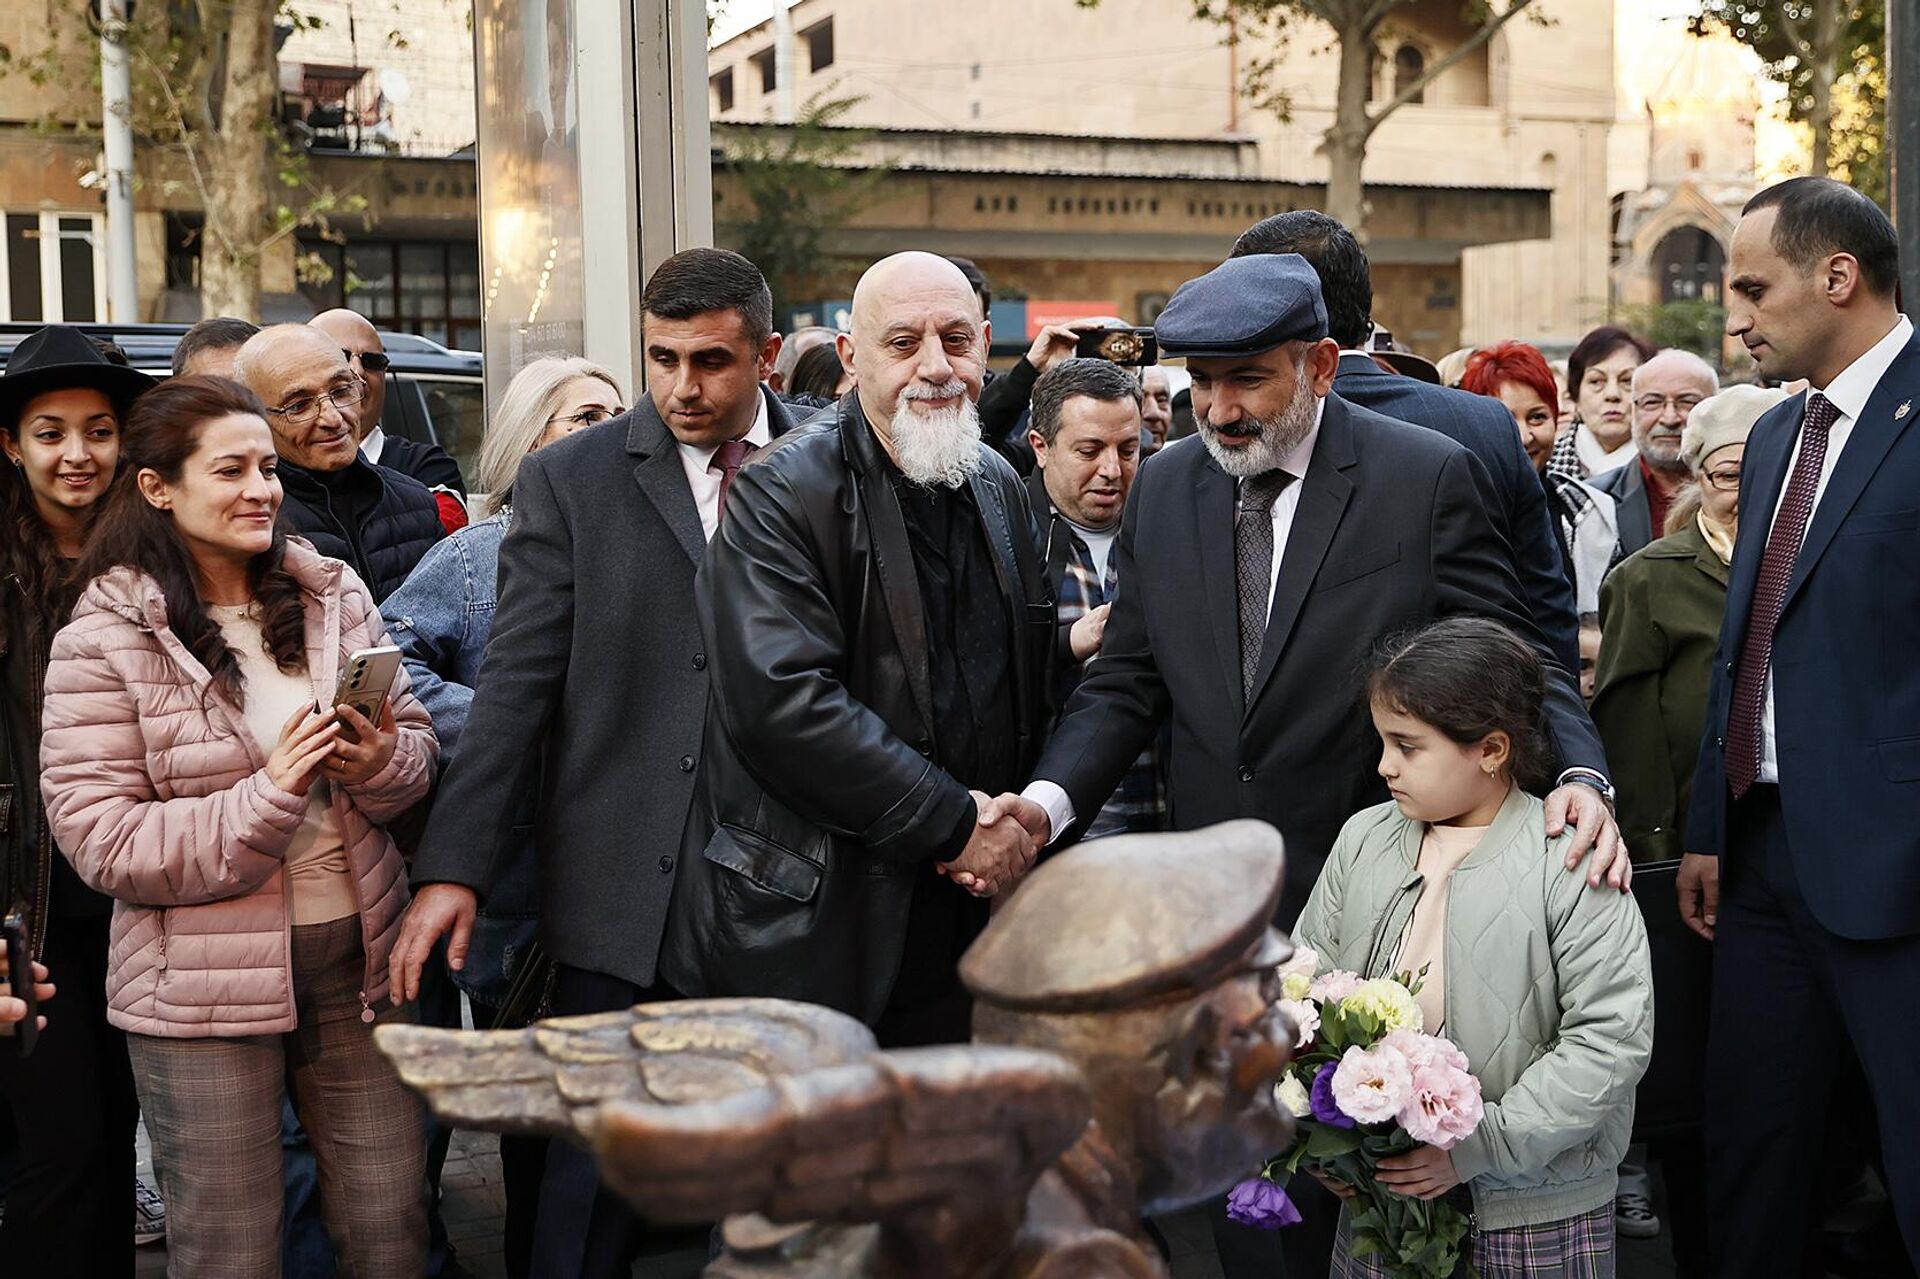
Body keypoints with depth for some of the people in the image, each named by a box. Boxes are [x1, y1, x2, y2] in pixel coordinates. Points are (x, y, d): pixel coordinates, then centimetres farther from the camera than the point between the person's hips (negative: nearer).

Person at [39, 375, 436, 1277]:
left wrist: (380, 765, -14)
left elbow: (416, 746, 10)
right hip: (204, 988, -4)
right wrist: (268, 796, -22)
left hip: (356, 956, 4)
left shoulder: (334, 595, 4)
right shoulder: (101, 642, -9)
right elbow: (101, 841, -13)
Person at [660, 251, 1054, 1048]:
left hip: (960, 919, 6)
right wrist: (954, 825, -19)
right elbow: (783, 701, -23)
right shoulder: (780, 495, -13)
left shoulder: (1000, 488, 10)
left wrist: (1017, 824, -2)